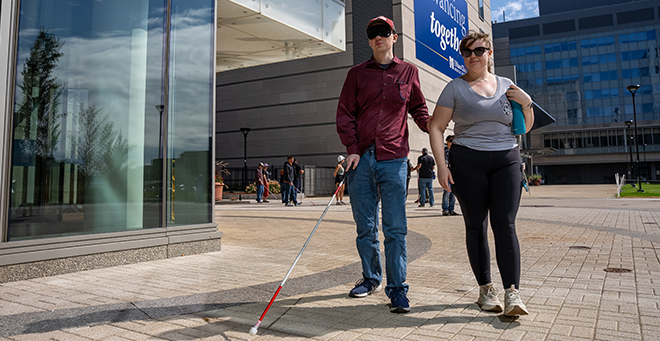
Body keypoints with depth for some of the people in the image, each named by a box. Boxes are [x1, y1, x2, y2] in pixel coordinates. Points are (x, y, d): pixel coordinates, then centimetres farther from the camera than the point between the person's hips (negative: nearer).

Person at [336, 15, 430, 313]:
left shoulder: (409, 72, 14)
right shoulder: (357, 73, 13)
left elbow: (418, 108, 20)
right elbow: (344, 113, 9)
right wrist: (352, 148, -4)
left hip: (393, 159, -1)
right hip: (360, 158, 2)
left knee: (395, 229, -5)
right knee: (365, 227, 9)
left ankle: (397, 288, 3)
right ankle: (371, 278, 25)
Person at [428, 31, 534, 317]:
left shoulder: (507, 86, 13)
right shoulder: (455, 88, 4)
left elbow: (525, 127, 19)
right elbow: (436, 127, 0)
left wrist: (526, 102, 0)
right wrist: (441, 164, -10)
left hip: (506, 161, 2)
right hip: (467, 162, -2)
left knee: (505, 224, -9)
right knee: (476, 226, 2)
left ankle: (512, 293, -9)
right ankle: (485, 289, 12)